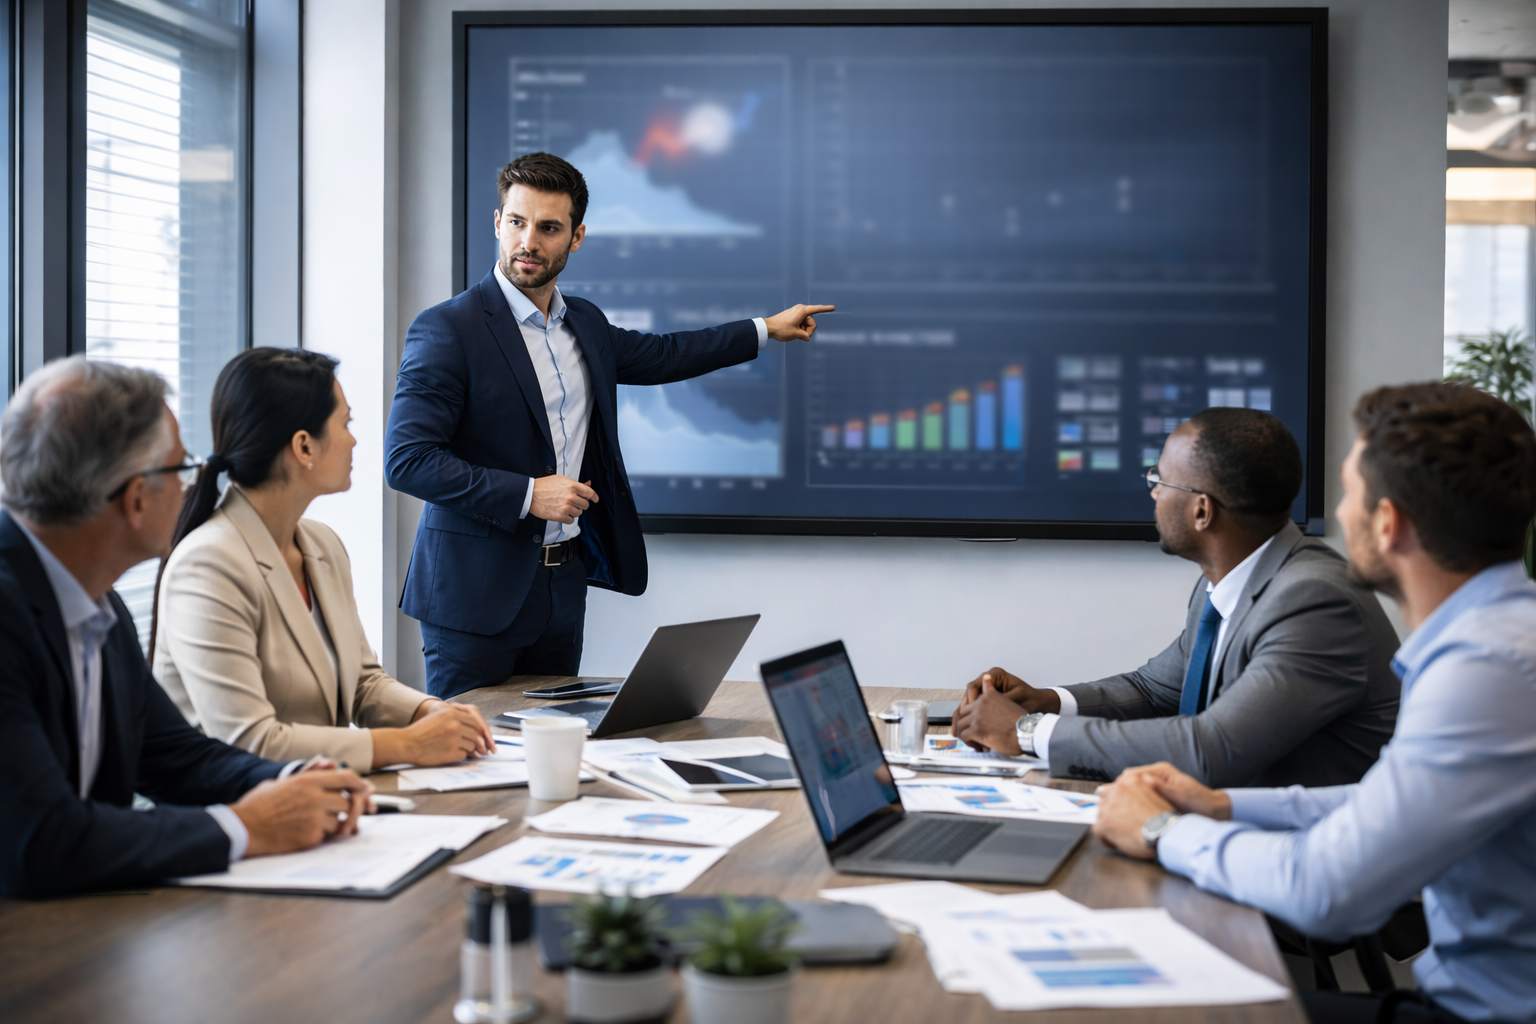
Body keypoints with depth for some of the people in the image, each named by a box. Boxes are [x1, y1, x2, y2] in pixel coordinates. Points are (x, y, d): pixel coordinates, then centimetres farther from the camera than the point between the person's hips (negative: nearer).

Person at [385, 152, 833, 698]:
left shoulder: (585, 324, 11)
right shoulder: (446, 329, -12)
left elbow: (657, 355, 30)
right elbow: (406, 460, -17)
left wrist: (768, 329, 34)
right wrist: (527, 494, -21)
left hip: (564, 587, 6)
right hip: (476, 596, -6)